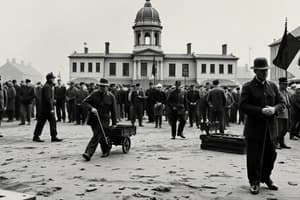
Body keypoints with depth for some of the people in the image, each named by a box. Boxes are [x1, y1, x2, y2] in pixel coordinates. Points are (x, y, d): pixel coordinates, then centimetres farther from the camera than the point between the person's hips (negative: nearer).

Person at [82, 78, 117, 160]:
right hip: (93, 118, 3)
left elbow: (113, 111, 5)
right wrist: (91, 108, -17)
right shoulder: (94, 93, 2)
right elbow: (85, 102, 3)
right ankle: (106, 150, 33)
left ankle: (88, 153, -15)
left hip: (104, 119, -3)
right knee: (100, 136, 12)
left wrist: (114, 123, 8)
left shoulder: (111, 96, -1)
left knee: (97, 136, -13)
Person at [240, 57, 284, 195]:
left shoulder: (273, 86, 12)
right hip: (255, 128, -5)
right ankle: (254, 182, 16)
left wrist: (274, 109, -11)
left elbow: (281, 102, 11)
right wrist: (261, 111, -22)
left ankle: (266, 178, 34)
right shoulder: (248, 87, -4)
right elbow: (243, 106, -12)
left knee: (270, 154, 14)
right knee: (254, 156, 1)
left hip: (270, 128, 5)